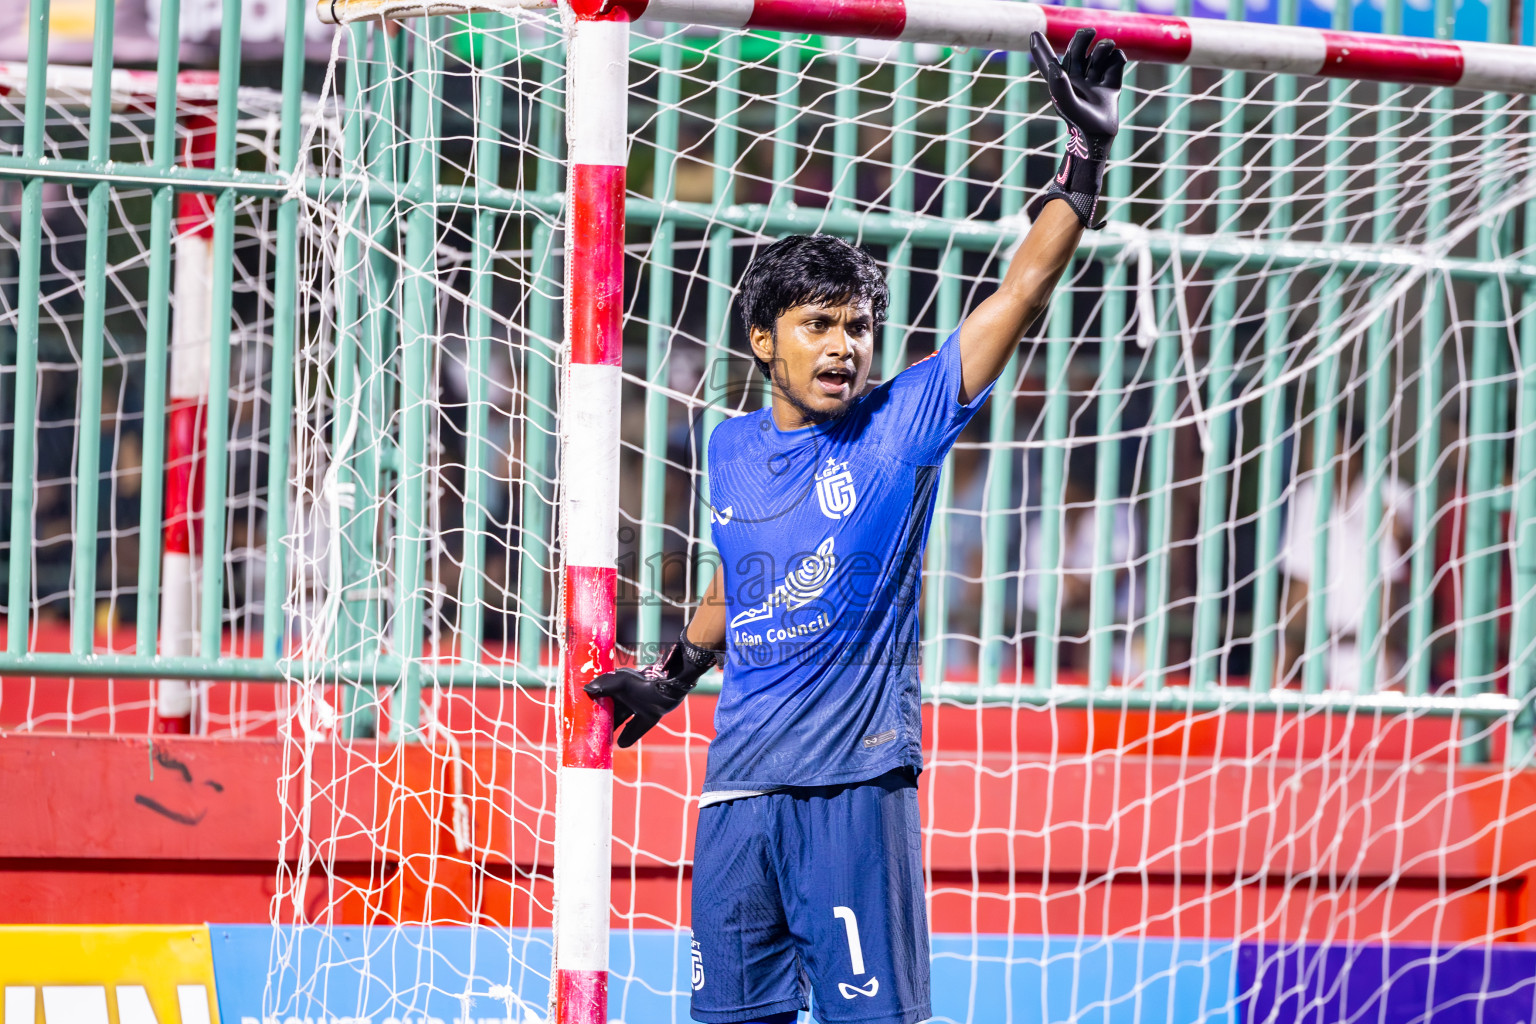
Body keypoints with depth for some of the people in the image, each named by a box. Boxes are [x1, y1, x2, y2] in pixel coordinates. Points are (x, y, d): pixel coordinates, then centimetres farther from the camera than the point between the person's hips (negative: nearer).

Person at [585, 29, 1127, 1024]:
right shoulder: (731, 448, 11)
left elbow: (1021, 295, -8)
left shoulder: (899, 425, -2)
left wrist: (1084, 163, -14)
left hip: (855, 783, -4)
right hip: (739, 786, 4)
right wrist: (674, 673, 32)